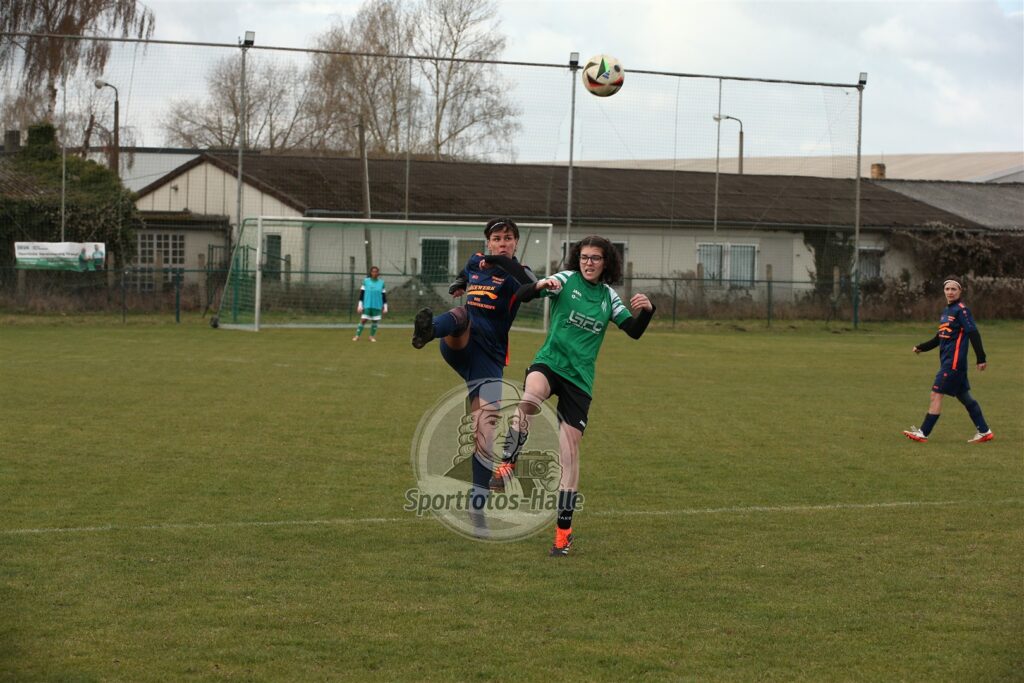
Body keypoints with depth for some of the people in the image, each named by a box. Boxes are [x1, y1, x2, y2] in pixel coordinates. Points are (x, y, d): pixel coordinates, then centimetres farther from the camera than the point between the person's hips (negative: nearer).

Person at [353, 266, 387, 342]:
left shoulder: (381, 283, 6)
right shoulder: (366, 281, 3)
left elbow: (384, 296, 9)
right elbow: (361, 294, 4)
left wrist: (385, 307, 7)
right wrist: (360, 305, -1)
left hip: (377, 306, 1)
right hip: (367, 306, -1)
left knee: (375, 321, 2)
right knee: (363, 320, -6)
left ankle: (372, 336, 15)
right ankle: (357, 336, 0)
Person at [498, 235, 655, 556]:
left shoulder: (608, 296, 11)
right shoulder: (567, 279, 1)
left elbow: (634, 331, 9)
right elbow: (522, 296, -9)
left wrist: (647, 310, -11)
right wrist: (540, 286, -31)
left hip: (580, 378, 3)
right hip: (550, 362, -3)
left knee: (569, 451, 1)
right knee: (530, 399, -40)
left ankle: (564, 529, 8)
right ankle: (508, 464, -30)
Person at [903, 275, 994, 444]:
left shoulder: (961, 310, -10)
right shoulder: (946, 310, 16)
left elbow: (973, 334, -16)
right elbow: (939, 338, 25)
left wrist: (981, 358, -20)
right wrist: (921, 348, 18)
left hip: (954, 361, -9)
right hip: (947, 361, 9)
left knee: (936, 394, -9)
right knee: (964, 397, 12)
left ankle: (923, 433, -7)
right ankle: (984, 432, 18)